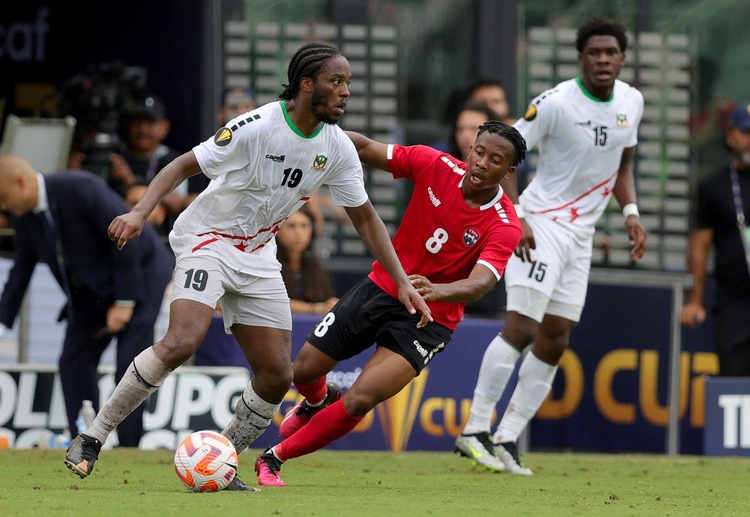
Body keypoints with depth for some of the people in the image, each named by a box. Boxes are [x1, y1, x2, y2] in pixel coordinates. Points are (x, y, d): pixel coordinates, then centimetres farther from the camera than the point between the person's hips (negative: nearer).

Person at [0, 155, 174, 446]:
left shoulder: (80, 189, -28)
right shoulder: (24, 216, -4)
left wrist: (125, 302, -24)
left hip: (140, 274, -8)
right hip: (91, 288, 8)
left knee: (129, 366, -13)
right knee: (73, 362, -1)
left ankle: (128, 450, -7)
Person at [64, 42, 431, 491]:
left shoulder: (337, 147, -4)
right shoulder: (258, 126, -22)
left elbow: (365, 218, 7)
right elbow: (186, 165, -16)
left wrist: (402, 281, 1)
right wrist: (140, 212, -30)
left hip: (258, 258, 6)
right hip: (208, 239, -6)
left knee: (277, 374, -2)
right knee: (182, 342, -27)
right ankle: (92, 440, -17)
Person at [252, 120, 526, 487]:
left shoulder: (504, 227, -21)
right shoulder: (436, 166, -12)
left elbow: (480, 282, -36)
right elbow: (365, 149, -5)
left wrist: (437, 290, -57)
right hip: (380, 288, 4)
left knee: (359, 402, -18)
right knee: (304, 371, 8)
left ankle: (274, 457, 3)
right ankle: (318, 401, 47)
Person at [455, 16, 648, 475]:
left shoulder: (631, 102, 6)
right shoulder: (556, 103, -15)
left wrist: (631, 213, 5)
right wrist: (514, 218, -22)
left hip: (582, 233, 7)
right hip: (541, 224, -7)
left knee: (554, 343, 5)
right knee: (521, 328, -19)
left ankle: (506, 441, 10)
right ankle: (475, 431, -14)